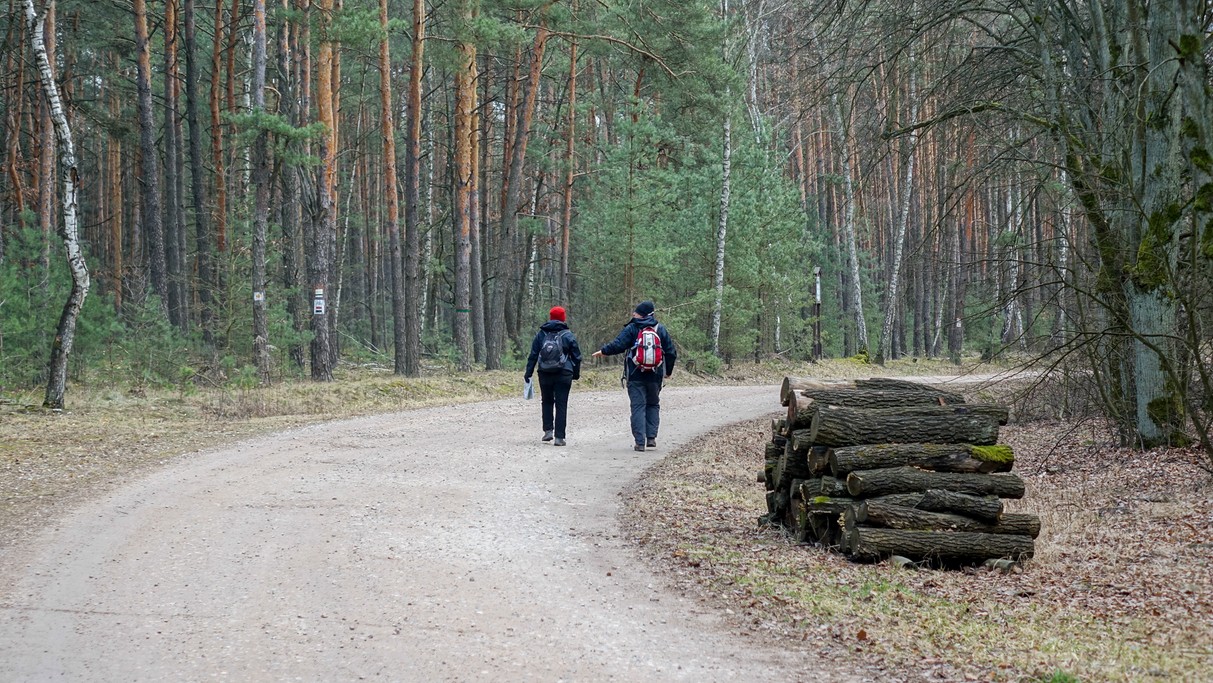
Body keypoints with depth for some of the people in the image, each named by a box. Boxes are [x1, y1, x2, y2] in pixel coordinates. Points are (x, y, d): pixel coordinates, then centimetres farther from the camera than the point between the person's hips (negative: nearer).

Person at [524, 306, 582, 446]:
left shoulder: (541, 334, 3)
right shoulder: (568, 335, -2)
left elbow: (533, 355, 3)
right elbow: (576, 356, 2)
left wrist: (528, 372, 7)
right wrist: (576, 373, 14)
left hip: (545, 374, 2)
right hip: (564, 375, -2)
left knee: (547, 402, 19)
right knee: (561, 405, 1)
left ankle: (548, 430, 9)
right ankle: (559, 437, -3)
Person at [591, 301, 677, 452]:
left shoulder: (631, 329, -5)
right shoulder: (660, 329, 6)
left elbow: (618, 345, -14)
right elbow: (671, 352, 8)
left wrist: (603, 351, 4)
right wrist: (668, 371, 21)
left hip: (636, 376, -3)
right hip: (655, 376, 3)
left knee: (638, 407, 0)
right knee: (653, 405, 18)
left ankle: (640, 442, -5)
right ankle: (651, 437, 7)